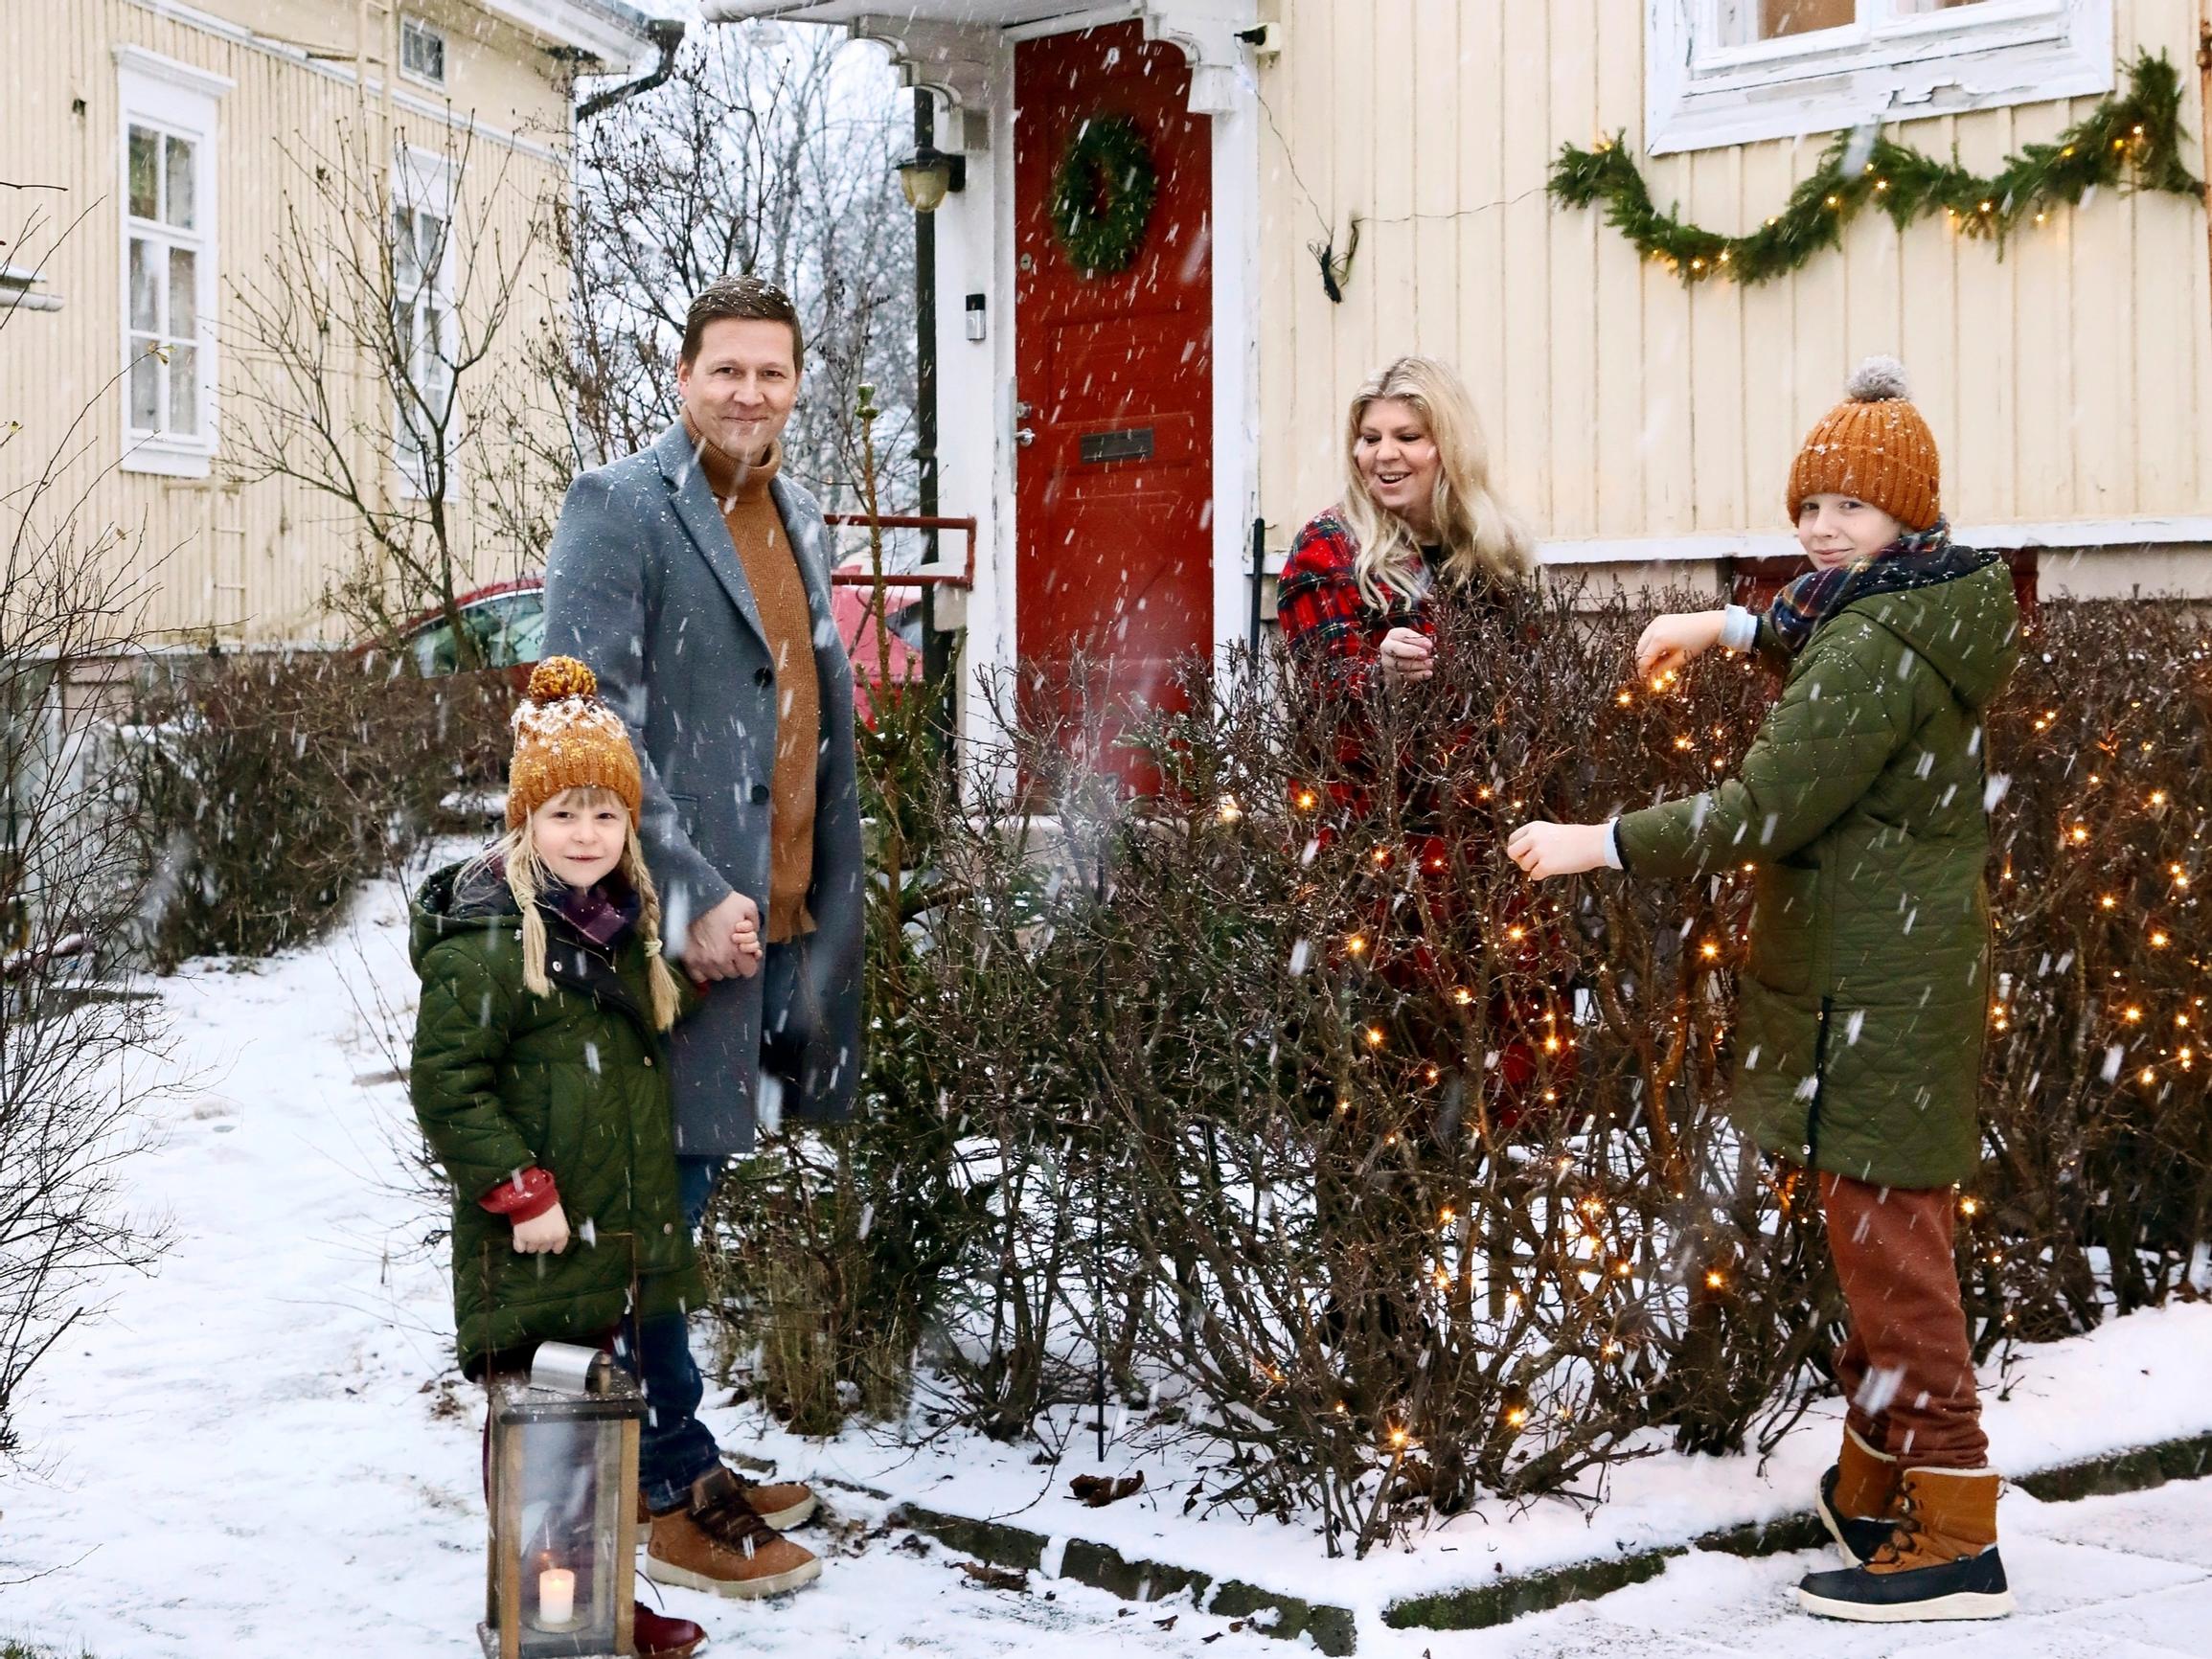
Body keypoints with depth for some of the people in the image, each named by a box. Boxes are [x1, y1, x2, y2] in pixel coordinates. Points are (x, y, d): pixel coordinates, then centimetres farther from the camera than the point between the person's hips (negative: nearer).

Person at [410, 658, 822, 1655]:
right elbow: (446, 1085, -18)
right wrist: (521, 1191, -20)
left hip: (630, 1242, 9)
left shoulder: (625, 924, 13)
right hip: (537, 1253, -8)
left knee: (642, 1412, 14)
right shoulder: (484, 940, -14)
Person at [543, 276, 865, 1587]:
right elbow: (591, 720, -15)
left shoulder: (800, 522, 17)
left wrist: (831, 904, 16)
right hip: (681, 922, -7)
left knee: (685, 1194, 15)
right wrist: (691, 894, -19)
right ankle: (665, 1491, 9)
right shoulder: (618, 509, -8)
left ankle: (675, 1466, 24)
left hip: (786, 921, 7)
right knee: (659, 1202, -1)